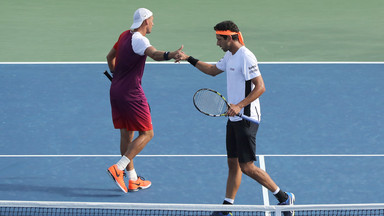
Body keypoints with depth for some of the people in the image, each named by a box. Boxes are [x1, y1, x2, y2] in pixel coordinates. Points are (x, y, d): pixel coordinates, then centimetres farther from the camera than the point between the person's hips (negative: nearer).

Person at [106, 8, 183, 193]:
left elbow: (110, 56, 25)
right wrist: (170, 55, -58)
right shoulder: (138, 40, -18)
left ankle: (133, 181, 19)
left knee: (126, 134, 13)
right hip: (131, 93, -9)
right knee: (147, 134, -1)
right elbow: (154, 54, -39)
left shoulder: (125, 35, 10)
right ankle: (118, 169, -12)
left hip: (116, 90, 9)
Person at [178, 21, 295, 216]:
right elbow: (213, 70, 32)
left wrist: (239, 106, -29)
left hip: (246, 119, -9)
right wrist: (189, 59, 26)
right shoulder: (229, 56, 13)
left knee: (247, 167, -9)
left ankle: (284, 198, 1)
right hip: (234, 118, 9)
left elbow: (260, 87, -22)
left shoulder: (246, 57, -17)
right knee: (233, 164, 10)